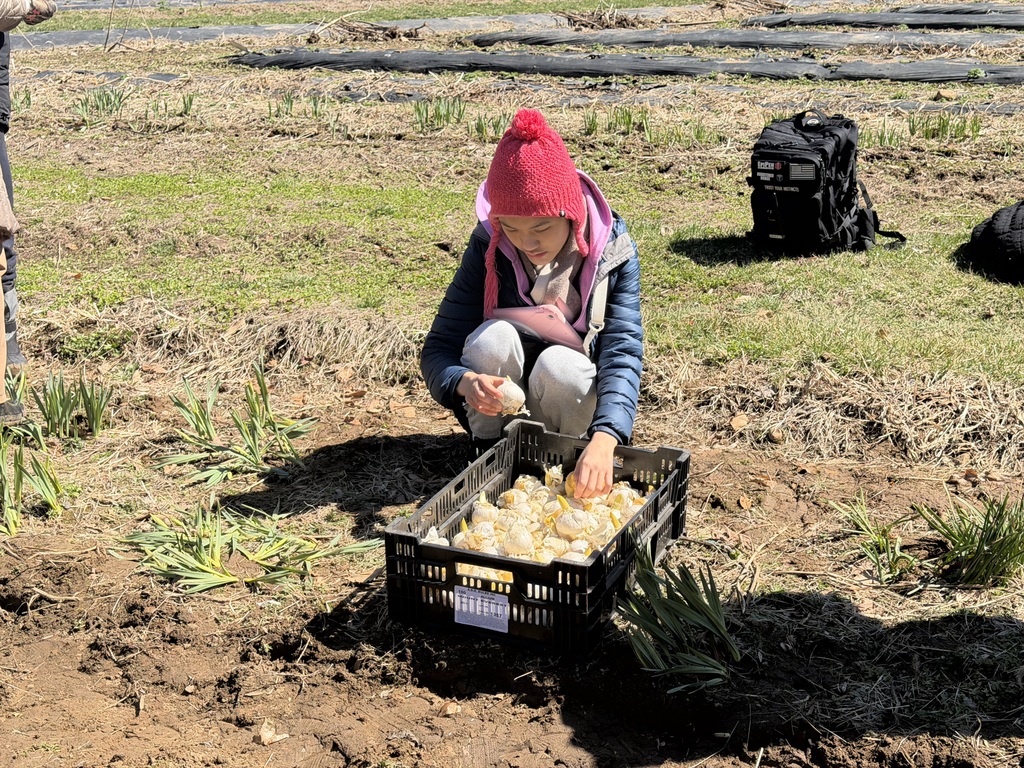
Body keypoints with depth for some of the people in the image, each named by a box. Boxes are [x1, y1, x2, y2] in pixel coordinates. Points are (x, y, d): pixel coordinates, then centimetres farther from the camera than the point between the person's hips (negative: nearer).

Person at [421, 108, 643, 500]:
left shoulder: (613, 252, -18)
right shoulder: (488, 249, -16)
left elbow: (623, 353, -29)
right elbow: (438, 348, -18)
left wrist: (603, 441, -48)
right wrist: (466, 382, -43)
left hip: (576, 407, 0)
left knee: (559, 364, -32)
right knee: (496, 336, -29)